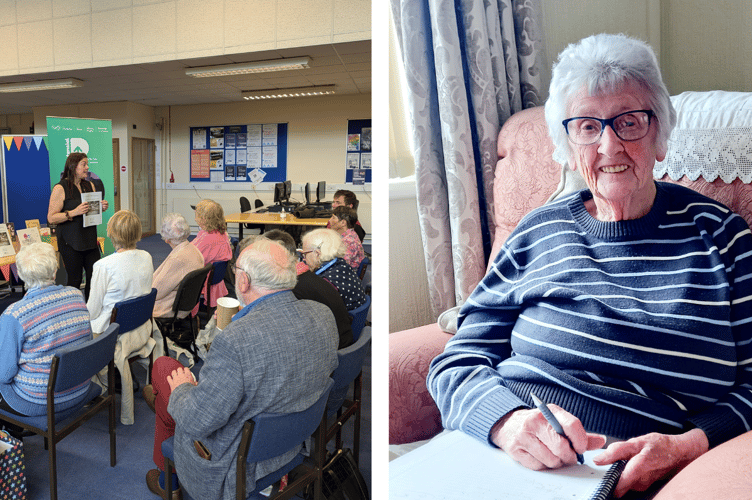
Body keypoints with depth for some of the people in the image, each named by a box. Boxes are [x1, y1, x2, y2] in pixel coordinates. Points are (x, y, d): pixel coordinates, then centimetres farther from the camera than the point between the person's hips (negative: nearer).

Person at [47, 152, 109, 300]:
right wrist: (74, 212, -23)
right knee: (75, 280, 0)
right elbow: (51, 218, -11)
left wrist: (102, 208, 1)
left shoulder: (90, 186, 11)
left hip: (90, 240, 5)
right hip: (71, 243, -5)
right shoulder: (60, 188, -7)